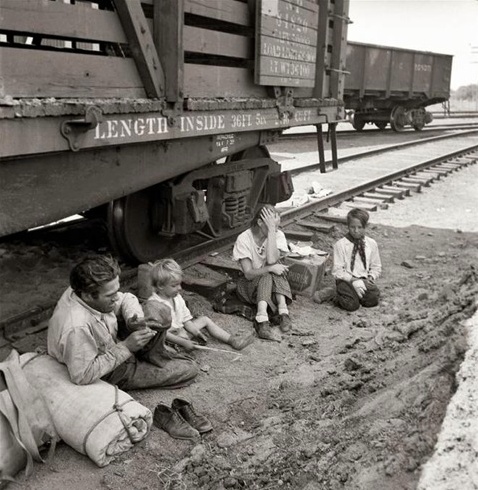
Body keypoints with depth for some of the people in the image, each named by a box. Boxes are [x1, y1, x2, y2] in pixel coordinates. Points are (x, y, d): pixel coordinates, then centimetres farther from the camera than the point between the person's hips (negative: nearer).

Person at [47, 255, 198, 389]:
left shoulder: (84, 290, -15)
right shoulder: (77, 328, -40)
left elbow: (126, 299, 2)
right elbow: (82, 376, -34)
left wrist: (133, 320, -21)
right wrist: (125, 347, -32)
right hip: (112, 374, -8)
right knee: (190, 369, -6)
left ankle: (152, 354, 11)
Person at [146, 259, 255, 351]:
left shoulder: (176, 297, 4)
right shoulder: (153, 305, -24)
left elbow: (185, 319, 9)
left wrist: (195, 331, -9)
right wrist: (183, 342, -28)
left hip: (181, 329, 9)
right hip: (169, 338, -8)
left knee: (205, 319, 5)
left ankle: (232, 340, 1)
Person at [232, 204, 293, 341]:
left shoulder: (278, 235, -8)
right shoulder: (244, 239, -13)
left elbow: (272, 260, -27)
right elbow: (248, 273, -18)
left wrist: (271, 230, -28)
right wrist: (270, 268, -34)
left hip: (274, 285, 2)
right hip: (251, 286, -2)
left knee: (275, 266, -28)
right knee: (267, 276, -33)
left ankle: (283, 311, -35)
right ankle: (262, 322, -47)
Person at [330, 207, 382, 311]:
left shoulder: (371, 244, 6)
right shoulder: (340, 244, -5)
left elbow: (376, 267, 14)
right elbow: (337, 270, -6)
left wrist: (371, 277, -7)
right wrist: (353, 280, -18)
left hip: (364, 280, 3)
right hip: (346, 279, -3)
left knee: (372, 300, -24)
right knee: (351, 305, -26)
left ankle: (357, 294, 7)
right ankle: (339, 294, 7)